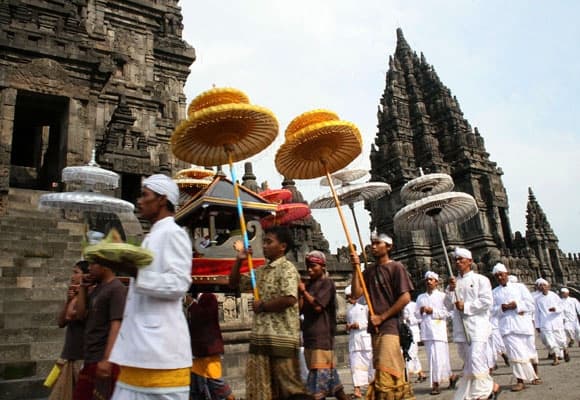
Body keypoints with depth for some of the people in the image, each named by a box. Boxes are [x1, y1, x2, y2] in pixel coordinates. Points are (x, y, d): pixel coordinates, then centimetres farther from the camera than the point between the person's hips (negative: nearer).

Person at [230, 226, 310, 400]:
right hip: (260, 338, 8)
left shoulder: (287, 268, -9)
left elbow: (289, 299, -24)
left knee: (289, 385, 1)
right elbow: (234, 283, 22)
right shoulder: (260, 271, 15)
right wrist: (239, 259, 8)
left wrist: (262, 305, -11)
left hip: (282, 339, -8)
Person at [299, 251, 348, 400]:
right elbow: (301, 309, 12)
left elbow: (317, 306, -17)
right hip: (310, 335, 8)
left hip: (322, 336, -8)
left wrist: (304, 291, -6)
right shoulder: (308, 285, 14)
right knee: (329, 372, 14)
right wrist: (300, 293, -2)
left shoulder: (327, 283, -6)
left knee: (320, 371, -8)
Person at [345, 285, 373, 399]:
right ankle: (357, 389, -6)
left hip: (366, 337, -5)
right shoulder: (349, 309, 19)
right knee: (355, 363, -3)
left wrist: (360, 325, -14)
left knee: (370, 363, 1)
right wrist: (348, 327, 7)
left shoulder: (366, 304, -1)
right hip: (354, 339, 5)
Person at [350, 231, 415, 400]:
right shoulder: (369, 270, 12)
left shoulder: (396, 267, -4)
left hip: (390, 325, -6)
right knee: (388, 370, 13)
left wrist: (382, 317, -12)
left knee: (387, 370, -10)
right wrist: (356, 267, -4)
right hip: (375, 326, 7)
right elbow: (356, 293, 4)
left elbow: (405, 298, -11)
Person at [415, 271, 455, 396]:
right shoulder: (421, 297, 15)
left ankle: (436, 383, -2)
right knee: (431, 357, 6)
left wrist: (432, 311, -11)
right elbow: (417, 315, 16)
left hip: (438, 330, -4)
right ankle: (450, 376, 22)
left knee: (439, 357, -9)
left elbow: (446, 313, -4)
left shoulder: (442, 296, 3)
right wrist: (421, 311, -5)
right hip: (426, 330, 5)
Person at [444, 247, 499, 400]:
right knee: (468, 363, 11)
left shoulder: (480, 279, 1)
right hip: (460, 328, 6)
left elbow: (487, 301, -9)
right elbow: (448, 306, 9)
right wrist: (451, 290, -5)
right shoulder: (453, 282, 15)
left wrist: (466, 306, -11)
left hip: (477, 326, -6)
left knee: (476, 360, -16)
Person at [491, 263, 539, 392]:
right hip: (506, 325, 0)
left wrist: (516, 305, -11)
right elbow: (493, 310, 8)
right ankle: (521, 380, -3)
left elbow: (530, 302, 2)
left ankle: (532, 375, 26)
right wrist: (502, 308, -12)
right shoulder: (494, 292, 13)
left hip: (521, 323, 0)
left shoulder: (519, 287, 11)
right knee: (515, 352, -9)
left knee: (526, 351, 7)